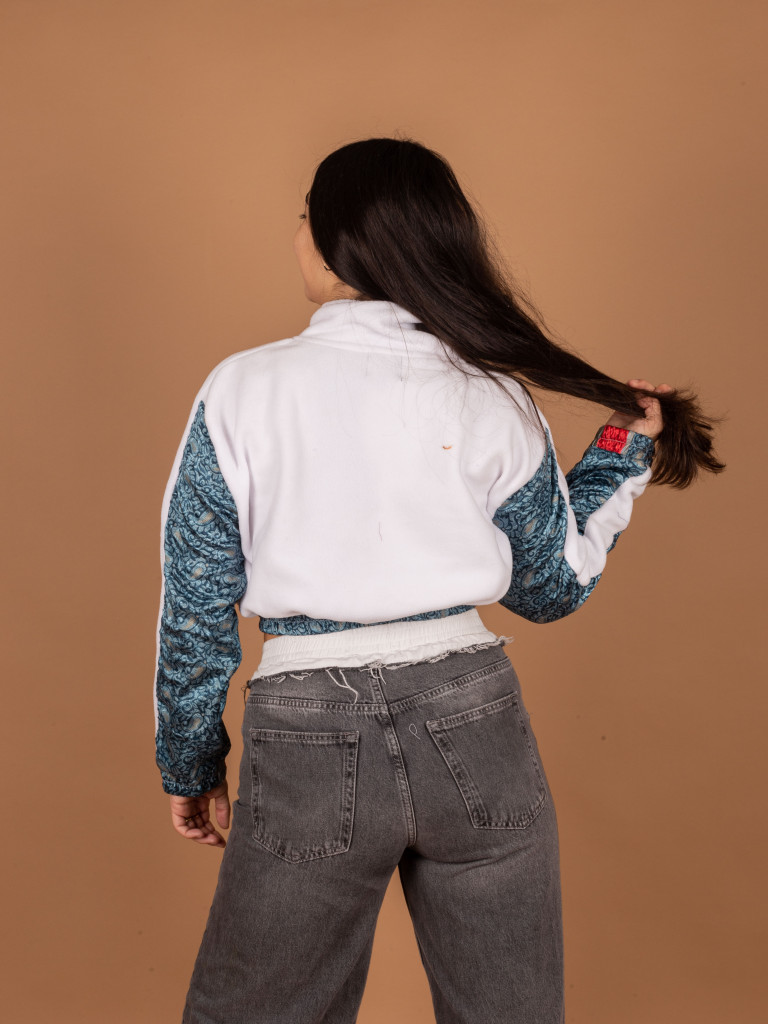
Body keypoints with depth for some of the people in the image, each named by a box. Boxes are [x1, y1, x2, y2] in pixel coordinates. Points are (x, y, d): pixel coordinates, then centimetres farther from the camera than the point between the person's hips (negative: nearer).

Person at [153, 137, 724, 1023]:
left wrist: (190, 766, 10)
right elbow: (553, 587, 8)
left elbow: (196, 605, -3)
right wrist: (627, 451, 16)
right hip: (472, 724, 2)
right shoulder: (495, 402, -2)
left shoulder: (242, 391, -7)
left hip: (311, 745, -2)